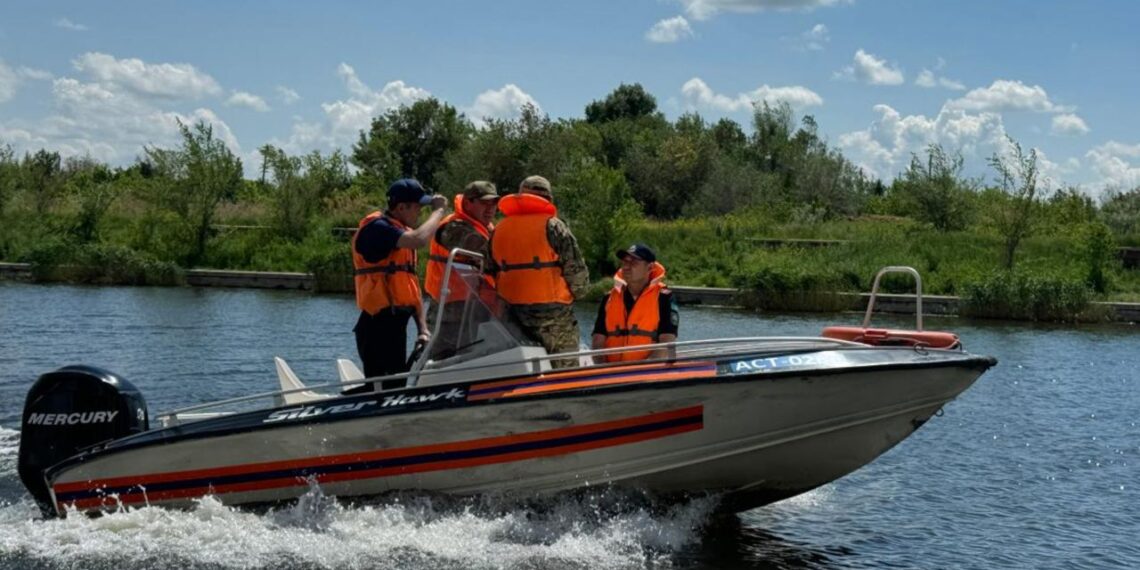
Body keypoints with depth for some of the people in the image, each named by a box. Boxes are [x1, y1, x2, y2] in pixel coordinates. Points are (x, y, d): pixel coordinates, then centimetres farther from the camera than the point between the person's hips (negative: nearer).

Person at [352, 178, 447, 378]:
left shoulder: (403, 233, 20)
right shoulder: (376, 228, -11)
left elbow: (412, 284, 21)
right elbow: (419, 240, -29)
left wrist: (423, 328, 13)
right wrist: (438, 210, -12)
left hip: (396, 323, 10)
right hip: (378, 324, -10)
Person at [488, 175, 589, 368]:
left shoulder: (499, 230, 10)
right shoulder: (552, 226, -7)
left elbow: (491, 272, 12)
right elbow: (576, 269, -8)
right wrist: (577, 292, 11)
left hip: (513, 315, 6)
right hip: (552, 314, -6)